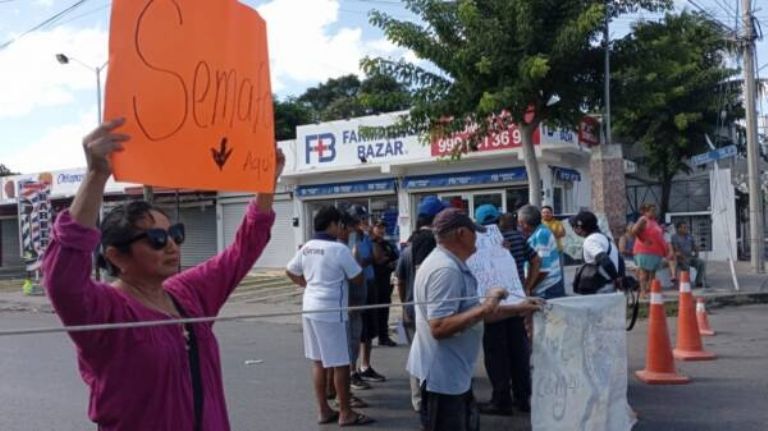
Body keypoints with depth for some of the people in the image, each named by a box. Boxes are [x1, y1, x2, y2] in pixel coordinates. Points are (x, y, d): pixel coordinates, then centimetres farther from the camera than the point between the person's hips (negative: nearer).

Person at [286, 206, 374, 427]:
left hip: (310, 308, 8)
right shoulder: (339, 249, -16)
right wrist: (354, 261, 7)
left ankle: (323, 410, 20)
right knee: (340, 363, 2)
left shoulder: (306, 248, 6)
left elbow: (290, 271, 18)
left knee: (318, 361, 13)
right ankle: (346, 413, 10)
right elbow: (358, 279, -10)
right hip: (331, 311, -8)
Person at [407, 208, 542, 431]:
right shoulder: (445, 270, -24)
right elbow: (439, 327, -30)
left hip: (455, 373, 11)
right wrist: (485, 308, -28)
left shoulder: (453, 265, 11)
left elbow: (469, 313, 17)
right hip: (442, 375, -11)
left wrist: (518, 309, 15)